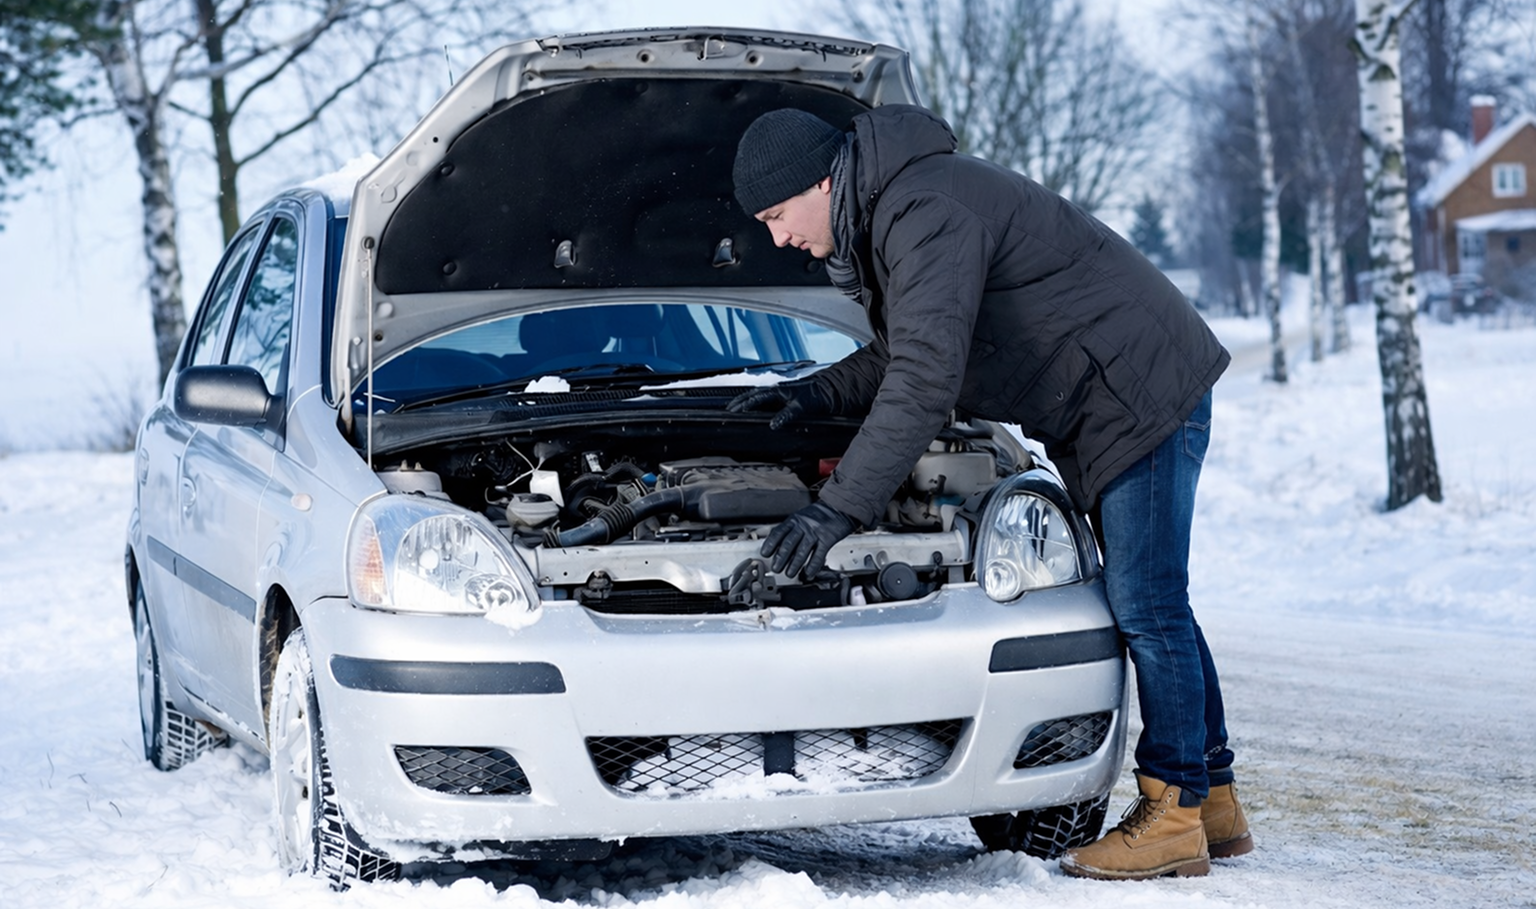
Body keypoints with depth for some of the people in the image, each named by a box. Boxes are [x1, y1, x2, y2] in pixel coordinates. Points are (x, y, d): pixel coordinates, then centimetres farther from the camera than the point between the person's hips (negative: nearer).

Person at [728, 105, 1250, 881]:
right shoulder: (884, 216, 11)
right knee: (1148, 604, 12)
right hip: (1106, 408, 11)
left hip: (1145, 388, -11)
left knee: (1147, 604, -9)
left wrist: (840, 508, -31)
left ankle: (1176, 812, -3)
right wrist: (815, 394, 9)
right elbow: (902, 356, 23)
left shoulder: (927, 213, -23)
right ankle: (1214, 803, 18)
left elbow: (926, 379, -30)